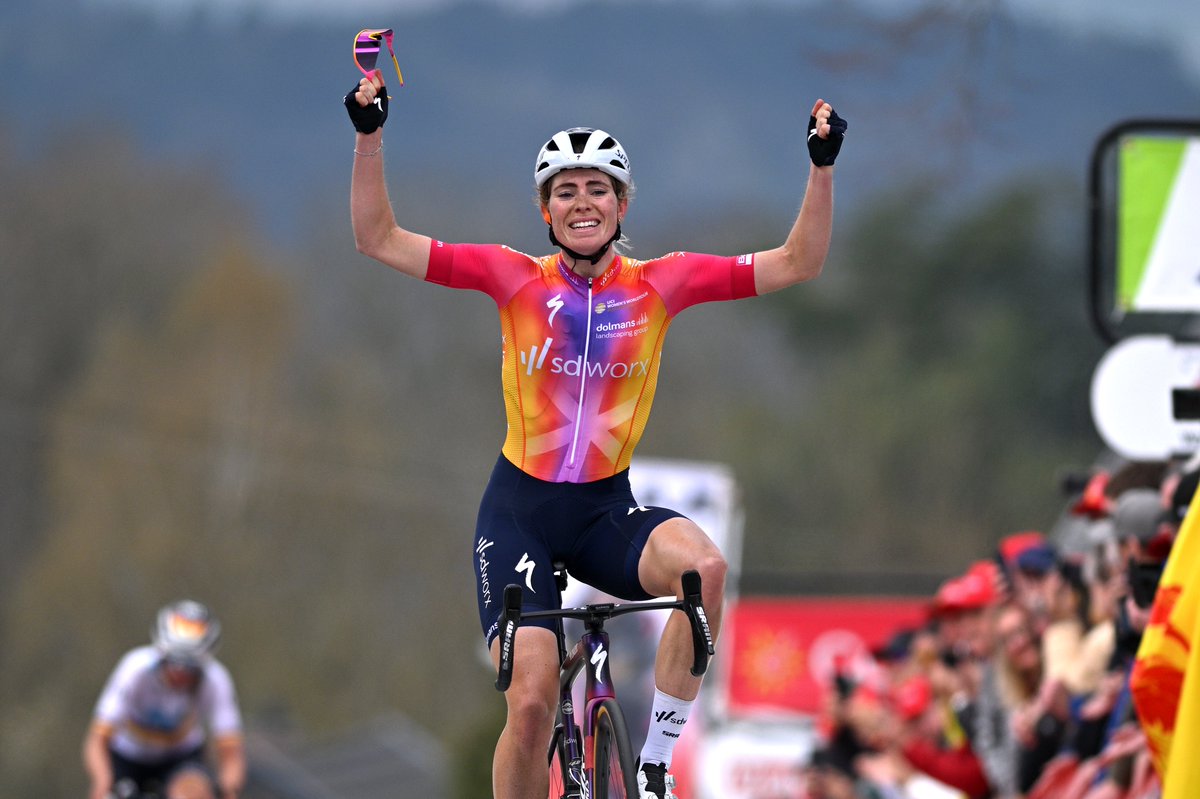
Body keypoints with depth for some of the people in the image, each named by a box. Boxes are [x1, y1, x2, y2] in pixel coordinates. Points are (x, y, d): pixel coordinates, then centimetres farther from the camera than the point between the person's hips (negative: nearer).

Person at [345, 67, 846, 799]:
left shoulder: (658, 285, -2)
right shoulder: (515, 279, -4)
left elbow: (799, 264, -1)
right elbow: (379, 239, -6)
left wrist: (823, 165, -13)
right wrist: (370, 136, -17)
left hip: (607, 510, 1)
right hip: (521, 509, -1)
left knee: (704, 567, -31)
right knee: (532, 701, -14)